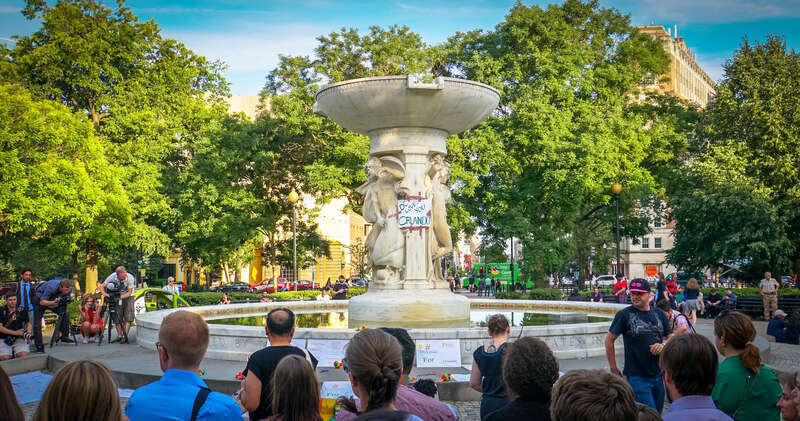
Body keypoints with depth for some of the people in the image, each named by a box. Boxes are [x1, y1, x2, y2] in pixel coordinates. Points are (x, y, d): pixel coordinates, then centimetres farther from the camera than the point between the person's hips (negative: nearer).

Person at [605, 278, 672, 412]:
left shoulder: (659, 314, 8)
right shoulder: (624, 314, -6)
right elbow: (609, 340, -1)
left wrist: (663, 345, -12)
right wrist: (613, 368, -2)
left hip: (659, 375, 5)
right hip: (637, 376, -5)